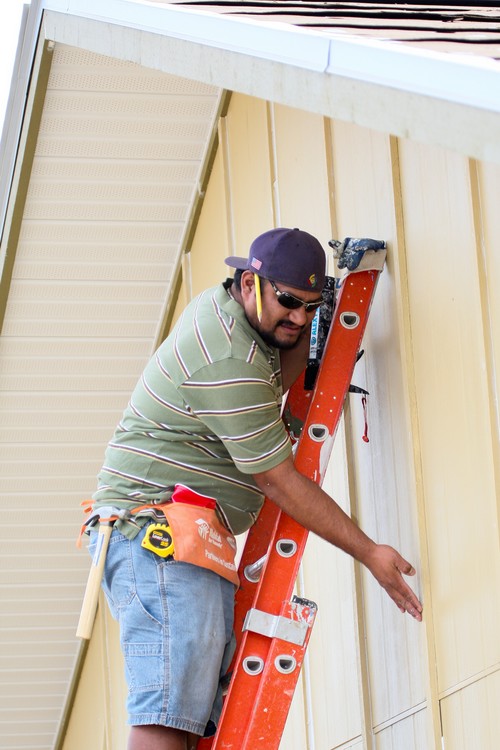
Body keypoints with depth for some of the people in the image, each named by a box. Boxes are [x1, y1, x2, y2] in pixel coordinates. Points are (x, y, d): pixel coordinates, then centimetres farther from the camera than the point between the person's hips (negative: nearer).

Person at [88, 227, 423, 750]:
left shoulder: (218, 304, 12)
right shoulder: (230, 366, -17)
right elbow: (278, 482, -13)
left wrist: (303, 317, 0)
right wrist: (369, 553, -8)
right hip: (157, 530, -11)